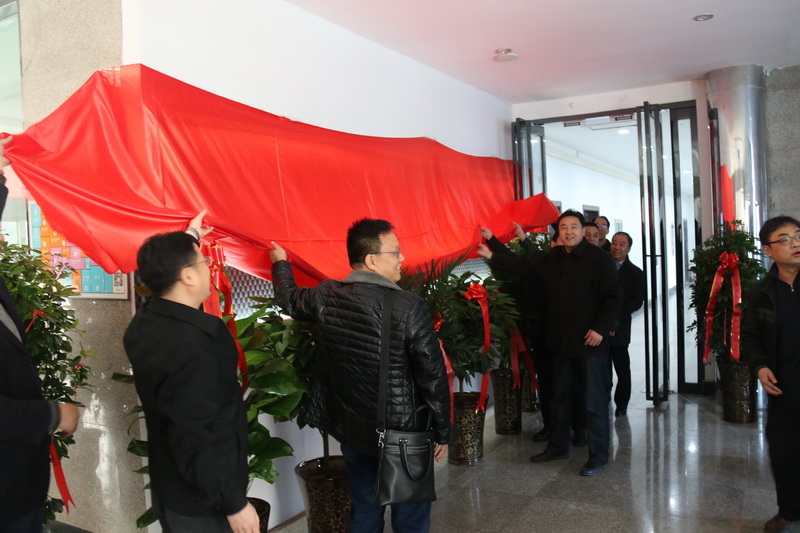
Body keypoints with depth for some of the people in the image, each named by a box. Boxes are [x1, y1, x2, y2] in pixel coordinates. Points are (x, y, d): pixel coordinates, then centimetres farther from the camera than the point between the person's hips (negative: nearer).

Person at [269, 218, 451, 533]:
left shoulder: (326, 297, -6)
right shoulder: (409, 307, -21)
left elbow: (290, 300, 16)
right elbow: (433, 377, -16)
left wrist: (280, 263, 36)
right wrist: (443, 432, -2)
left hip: (350, 430, 5)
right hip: (402, 435, -5)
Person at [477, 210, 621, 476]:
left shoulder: (598, 258, -11)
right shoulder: (554, 257, 8)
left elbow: (614, 297, -12)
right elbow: (525, 266, 17)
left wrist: (601, 329, -19)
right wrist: (491, 256, 15)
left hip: (590, 342, -7)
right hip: (562, 340, 7)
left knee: (594, 401, 2)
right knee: (560, 396, 18)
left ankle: (598, 455, 16)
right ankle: (558, 446, 33)